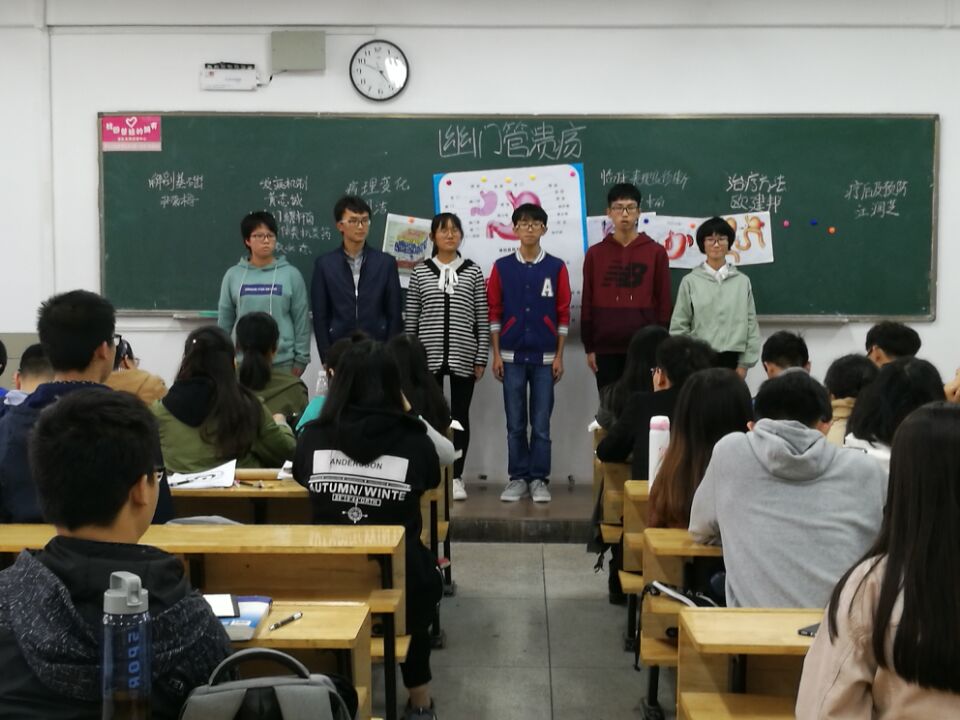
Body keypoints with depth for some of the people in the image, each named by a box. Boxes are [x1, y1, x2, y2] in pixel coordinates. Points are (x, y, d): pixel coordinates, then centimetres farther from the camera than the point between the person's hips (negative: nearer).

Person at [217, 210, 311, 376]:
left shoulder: (291, 274, 1)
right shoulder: (233, 275, 5)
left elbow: (301, 320, 2)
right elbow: (225, 321, 9)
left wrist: (300, 359, -1)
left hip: (282, 362, -1)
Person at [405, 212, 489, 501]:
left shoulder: (473, 271, 4)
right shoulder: (420, 272, 5)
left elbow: (482, 318, 3)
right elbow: (410, 319, 6)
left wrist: (481, 358, -2)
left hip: (463, 357, 0)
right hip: (429, 356, 0)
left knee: (460, 416, 5)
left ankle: (456, 477, 14)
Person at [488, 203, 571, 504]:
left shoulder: (556, 267, 2)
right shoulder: (502, 267, 4)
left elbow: (563, 314, 3)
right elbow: (494, 313, 4)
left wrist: (559, 356, -1)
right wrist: (496, 354, 0)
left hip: (545, 357, -1)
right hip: (512, 356, 1)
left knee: (541, 424, 3)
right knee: (515, 423, 6)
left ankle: (539, 480, 12)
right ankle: (517, 478, 15)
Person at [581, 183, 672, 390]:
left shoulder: (656, 252, 2)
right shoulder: (595, 254, 6)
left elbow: (664, 302, 3)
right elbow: (587, 304, 7)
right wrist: (589, 347, 3)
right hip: (606, 348, 1)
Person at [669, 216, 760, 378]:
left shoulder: (743, 281, 7)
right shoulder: (690, 281, 3)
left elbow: (751, 324, 7)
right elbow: (678, 326, 3)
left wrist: (744, 364, 1)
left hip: (732, 359, 1)